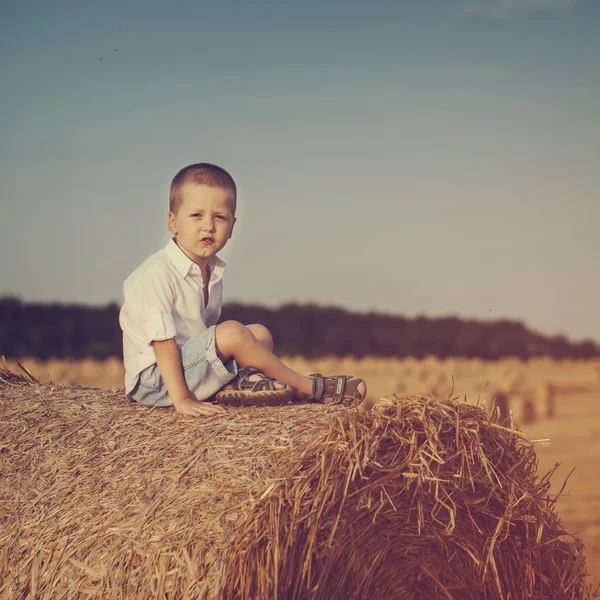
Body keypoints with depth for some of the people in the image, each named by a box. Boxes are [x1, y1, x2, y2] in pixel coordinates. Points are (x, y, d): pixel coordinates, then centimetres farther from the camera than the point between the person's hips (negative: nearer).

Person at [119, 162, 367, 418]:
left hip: (193, 363, 9)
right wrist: (182, 399, -29)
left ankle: (241, 381, -26)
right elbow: (163, 341, -25)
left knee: (260, 333, 5)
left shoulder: (212, 272, 8)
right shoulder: (156, 274, -21)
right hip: (153, 382, -9)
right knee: (232, 332, -24)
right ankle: (306, 387, -12)